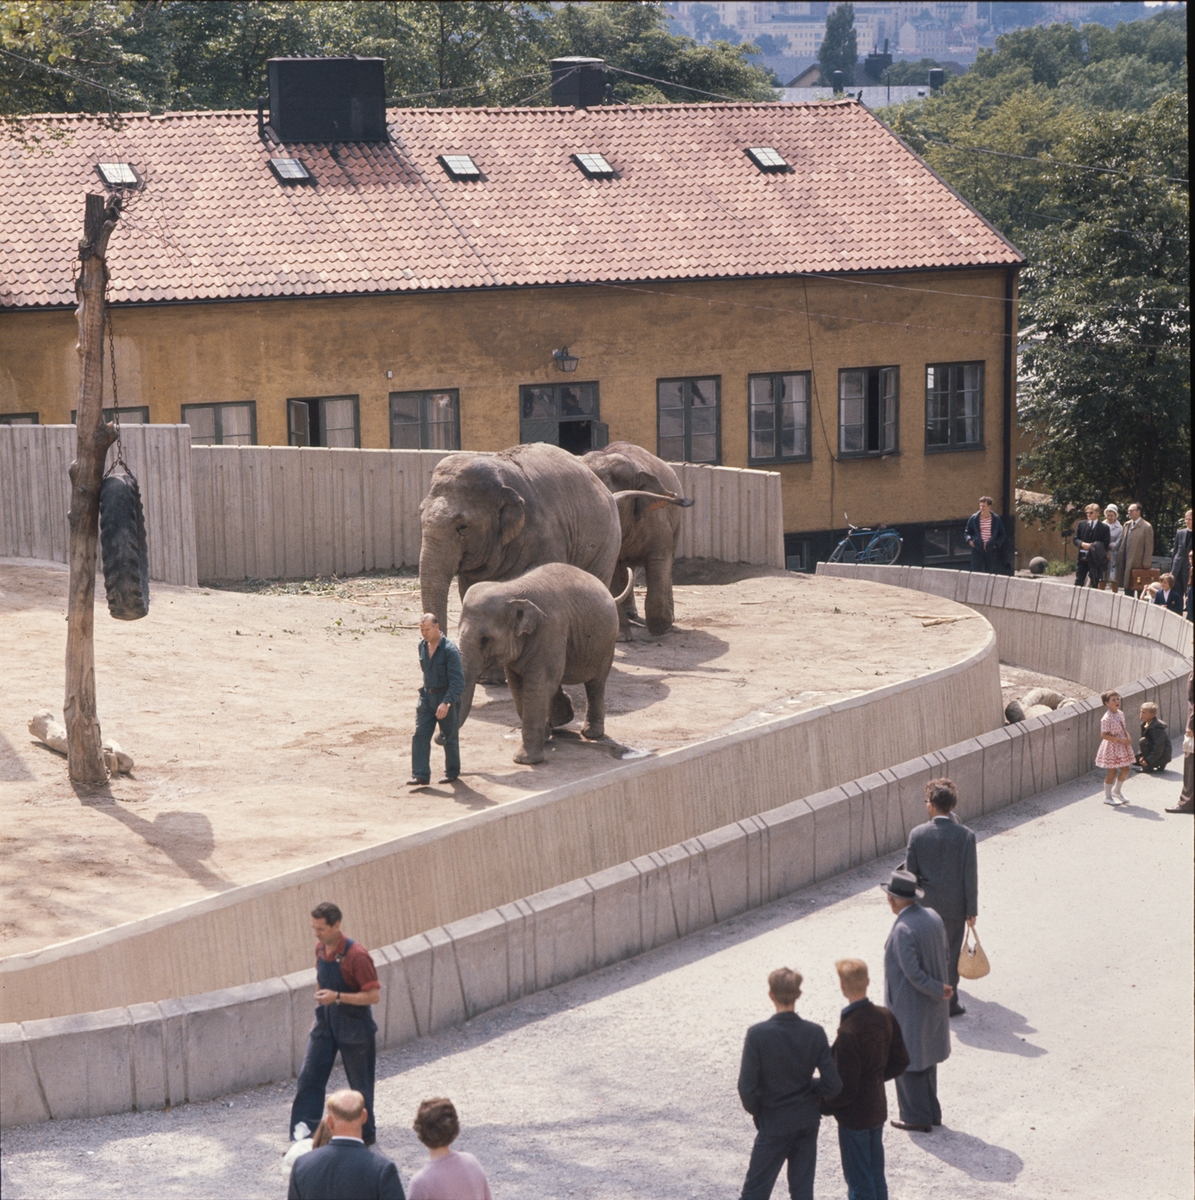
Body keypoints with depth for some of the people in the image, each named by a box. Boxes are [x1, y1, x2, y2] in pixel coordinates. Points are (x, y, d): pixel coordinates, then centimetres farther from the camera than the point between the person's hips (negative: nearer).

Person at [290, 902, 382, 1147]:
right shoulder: (320, 948, 0)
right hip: (326, 1024, 6)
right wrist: (317, 1016, 19)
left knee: (360, 1084, 8)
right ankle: (301, 1137, 7)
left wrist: (337, 997, -30)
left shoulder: (357, 956, -23)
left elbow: (374, 995, -23)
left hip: (354, 1028, -6)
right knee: (309, 1078, 1)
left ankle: (366, 1134, 26)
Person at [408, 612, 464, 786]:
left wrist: (446, 702, -32)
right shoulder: (422, 645, 1)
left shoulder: (450, 650, -21)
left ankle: (452, 772, 25)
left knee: (449, 737, 8)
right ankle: (420, 775, -4)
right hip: (427, 695, 6)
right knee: (420, 735, -4)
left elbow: (457, 681, -24)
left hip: (447, 696, -6)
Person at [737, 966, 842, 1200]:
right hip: (807, 1123, 3)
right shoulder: (815, 1033, -10)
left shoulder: (758, 1034, -19)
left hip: (774, 1124, -3)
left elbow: (747, 1087, -18)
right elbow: (833, 1085, -9)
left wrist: (756, 1111, 2)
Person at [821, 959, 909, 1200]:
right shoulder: (885, 1017, -7)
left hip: (854, 1116, -7)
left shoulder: (848, 1032, -29)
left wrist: (824, 1106, -8)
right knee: (876, 1175, 22)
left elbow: (846, 1090, -25)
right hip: (878, 1107, 7)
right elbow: (900, 1061, 6)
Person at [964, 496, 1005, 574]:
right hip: (977, 550, 0)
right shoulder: (973, 518, 3)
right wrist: (969, 540, -6)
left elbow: (1002, 535, 11)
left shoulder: (996, 519, 2)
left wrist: (997, 544, -4)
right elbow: (967, 532, 13)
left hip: (992, 551, 0)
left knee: (993, 573, 3)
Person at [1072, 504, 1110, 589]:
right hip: (1082, 558, 3)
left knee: (1095, 585, 2)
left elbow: (1105, 544, -6)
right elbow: (1075, 539, 8)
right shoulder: (1081, 524, 10)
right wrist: (1082, 544, -14)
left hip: (1096, 560, -3)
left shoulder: (1104, 527, 0)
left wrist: (1092, 546, -16)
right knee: (1078, 583, -1)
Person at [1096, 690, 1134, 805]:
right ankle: (1107, 797, 18)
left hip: (1122, 746, 8)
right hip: (1111, 747, -8)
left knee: (1125, 770, 13)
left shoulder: (1120, 714, 2)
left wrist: (1128, 738, -5)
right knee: (1112, 772, 2)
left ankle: (1116, 791, 35)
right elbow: (1104, 735, -23)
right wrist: (1120, 740, -24)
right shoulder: (1106, 718, -22)